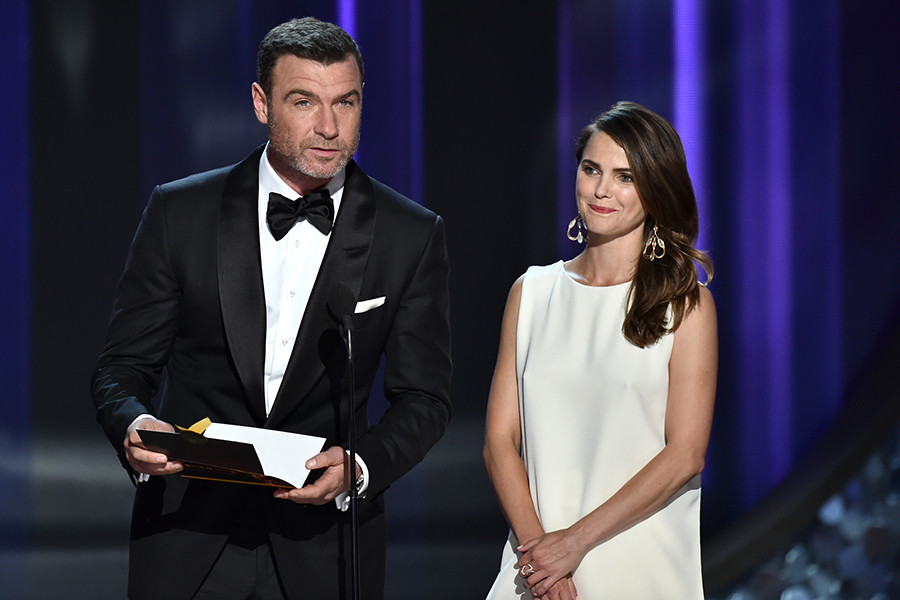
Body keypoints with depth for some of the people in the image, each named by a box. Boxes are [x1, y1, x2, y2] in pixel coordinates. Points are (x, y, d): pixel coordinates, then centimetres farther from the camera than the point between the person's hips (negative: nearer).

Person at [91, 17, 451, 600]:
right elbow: (124, 365, 2)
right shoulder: (181, 213, -1)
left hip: (324, 547, 0)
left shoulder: (413, 236, 0)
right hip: (188, 538, 0)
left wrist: (359, 468, -18)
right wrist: (135, 426, -21)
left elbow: (423, 397, 1)